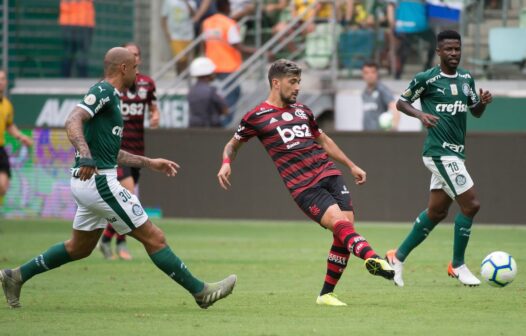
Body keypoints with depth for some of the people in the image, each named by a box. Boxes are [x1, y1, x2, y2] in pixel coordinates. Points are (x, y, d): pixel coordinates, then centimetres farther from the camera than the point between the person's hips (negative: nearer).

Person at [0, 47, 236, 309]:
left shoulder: (109, 95, 20)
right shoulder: (104, 91, -11)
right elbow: (73, 121, -27)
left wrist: (149, 163, 30)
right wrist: (85, 157, -42)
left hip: (88, 182, 10)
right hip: (98, 181, -10)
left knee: (79, 248, 21)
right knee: (154, 238, -6)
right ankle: (201, 292, -3)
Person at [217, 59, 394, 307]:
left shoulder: (302, 110, 20)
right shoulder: (257, 117, 4)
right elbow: (233, 145, 16)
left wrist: (351, 165, 33)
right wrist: (226, 163, -6)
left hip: (329, 174, 6)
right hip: (303, 188, -6)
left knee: (347, 226, -7)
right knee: (340, 222, -28)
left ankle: (326, 294, 1)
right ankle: (371, 258, -53)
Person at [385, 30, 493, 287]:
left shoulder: (466, 78, 11)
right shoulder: (426, 79, -8)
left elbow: (475, 112, 18)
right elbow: (401, 102, 1)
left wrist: (483, 101, -4)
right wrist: (420, 114, -18)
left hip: (454, 153, 8)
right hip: (439, 152, -8)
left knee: (437, 211, 12)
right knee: (471, 204, -12)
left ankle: (399, 256, 25)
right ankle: (458, 265, 1)